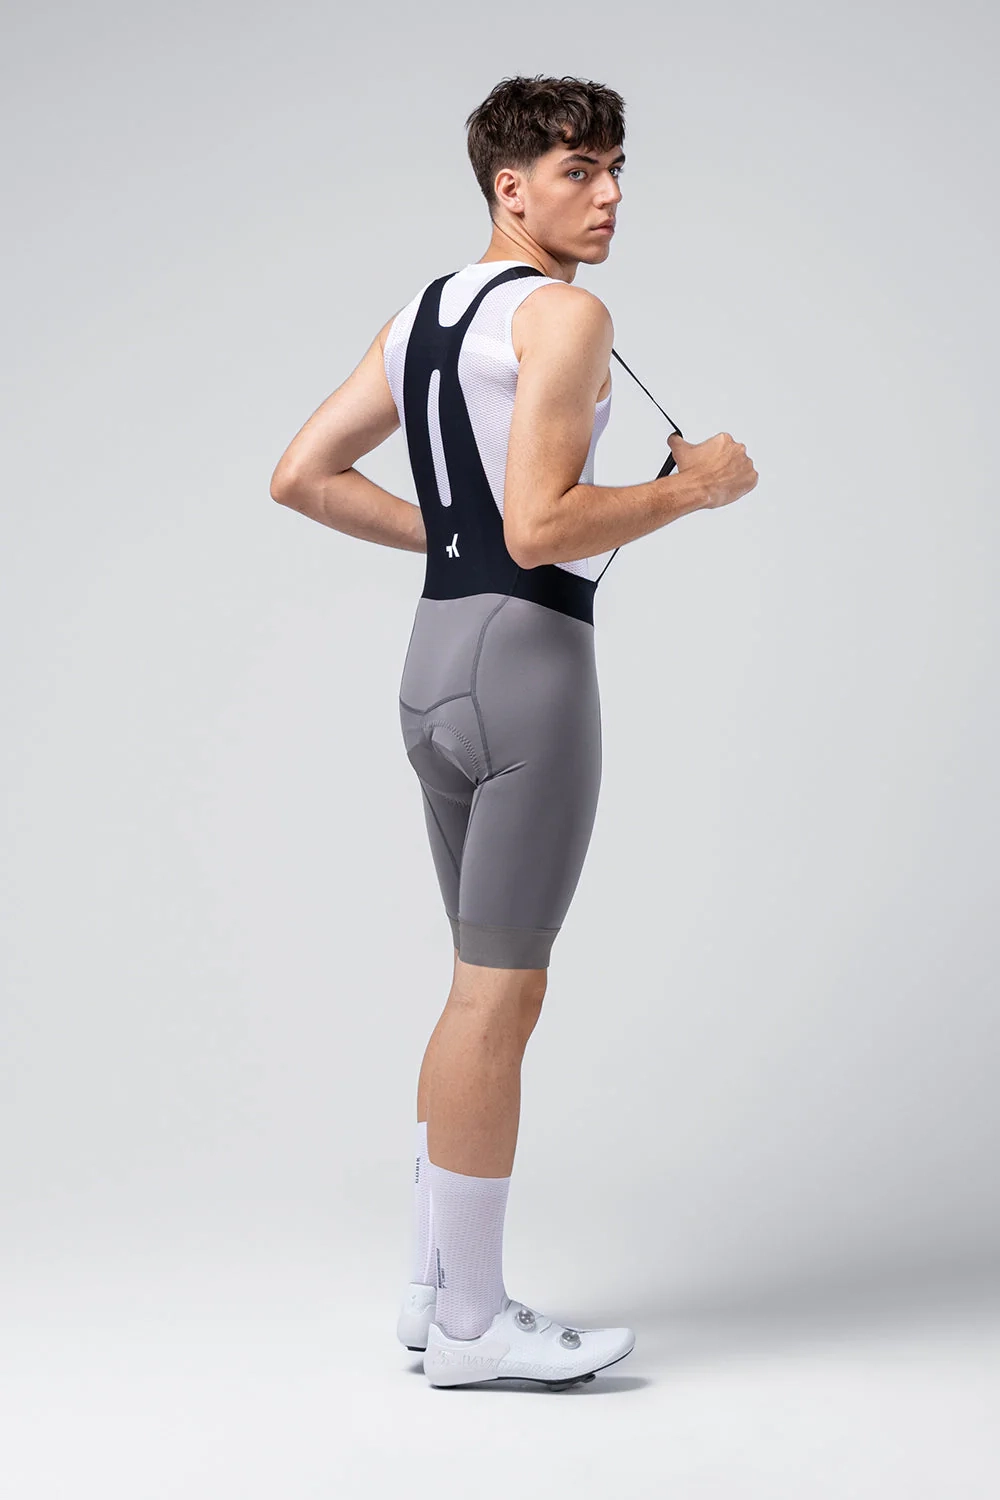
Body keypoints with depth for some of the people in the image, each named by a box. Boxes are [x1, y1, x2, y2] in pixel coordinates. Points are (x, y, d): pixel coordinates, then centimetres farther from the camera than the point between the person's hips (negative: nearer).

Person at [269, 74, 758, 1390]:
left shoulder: (421, 315, 16)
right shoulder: (564, 314, -10)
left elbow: (301, 475, 14)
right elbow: (542, 530, -21)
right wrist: (691, 488, -8)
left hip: (435, 658, 9)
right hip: (526, 654, -9)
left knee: (488, 985, 17)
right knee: (501, 994, -3)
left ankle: (437, 1287, 24)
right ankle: (471, 1325, 6)